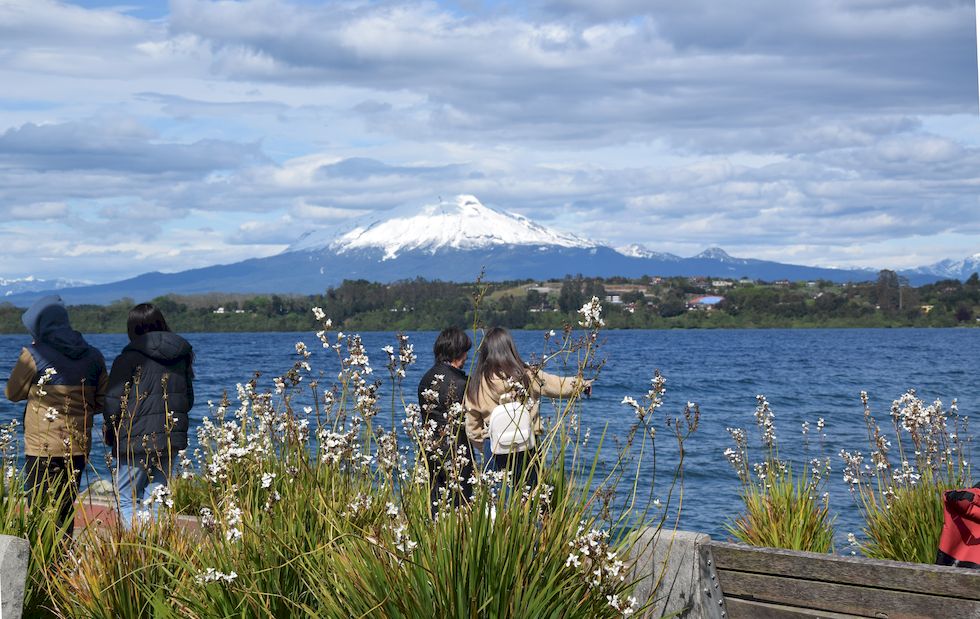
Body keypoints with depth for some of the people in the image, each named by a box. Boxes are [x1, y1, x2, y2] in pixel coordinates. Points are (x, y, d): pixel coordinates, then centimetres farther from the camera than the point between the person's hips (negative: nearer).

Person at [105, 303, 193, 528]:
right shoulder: (182, 356, 10)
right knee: (154, 500, 11)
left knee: (126, 499, 2)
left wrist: (110, 436, 5)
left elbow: (114, 403, -9)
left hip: (136, 441, -5)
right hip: (171, 440, 6)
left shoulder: (129, 358, -9)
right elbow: (189, 400, 19)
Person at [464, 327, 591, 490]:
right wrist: (582, 383, 29)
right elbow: (559, 385, 10)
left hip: (498, 453, 1)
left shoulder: (475, 385, -3)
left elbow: (473, 427, 3)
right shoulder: (528, 375, -5)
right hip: (528, 450, -1)